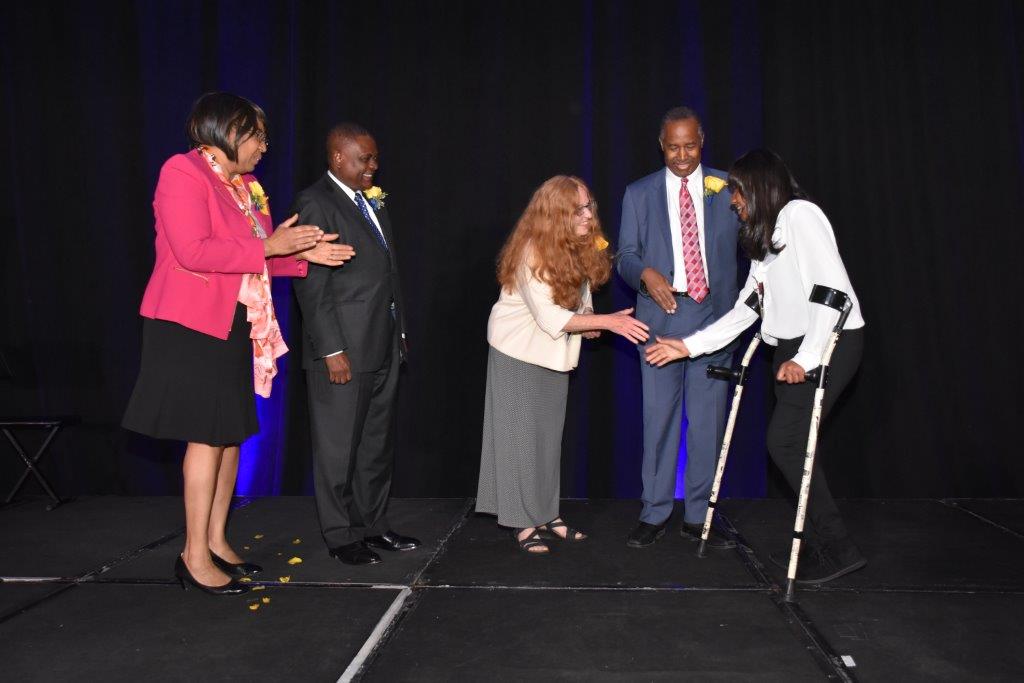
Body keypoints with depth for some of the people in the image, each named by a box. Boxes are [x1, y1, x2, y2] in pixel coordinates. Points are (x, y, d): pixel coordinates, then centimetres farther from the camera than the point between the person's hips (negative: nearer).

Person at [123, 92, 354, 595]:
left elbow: (259, 257, 18)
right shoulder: (184, 172, -10)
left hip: (235, 327, 9)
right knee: (207, 437, -7)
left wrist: (303, 254, 3)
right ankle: (195, 556, 4)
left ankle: (216, 541, 21)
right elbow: (193, 252, -22)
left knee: (231, 435, 10)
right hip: (192, 326, -8)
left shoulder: (245, 185, 15)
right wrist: (269, 246, -18)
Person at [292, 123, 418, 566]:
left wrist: (399, 331, 16)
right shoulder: (316, 203, -9)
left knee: (378, 445, 15)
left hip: (384, 348, 8)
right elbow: (312, 286, -15)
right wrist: (332, 351, -19)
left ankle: (372, 525, 28)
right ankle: (340, 536, 17)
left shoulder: (372, 202, 17)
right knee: (339, 448, 4)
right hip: (344, 351, -8)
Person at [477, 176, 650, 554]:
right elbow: (550, 317, -30)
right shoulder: (532, 252, -25)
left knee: (550, 435, 11)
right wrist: (607, 321, -33)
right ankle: (523, 523, 7)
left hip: (554, 352, 7)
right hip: (519, 351, -7)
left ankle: (546, 514, 21)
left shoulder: (580, 246, -2)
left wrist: (586, 321, -10)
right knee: (522, 435, -1)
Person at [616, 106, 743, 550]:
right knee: (659, 418, 2)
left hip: (714, 318, 1)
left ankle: (697, 518, 17)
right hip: (661, 318, 0)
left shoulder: (728, 188, 9)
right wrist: (646, 273, -17)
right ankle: (654, 516, 14)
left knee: (708, 421, 5)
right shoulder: (639, 194, 9)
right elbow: (626, 256, 5)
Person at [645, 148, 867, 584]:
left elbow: (832, 288, -18)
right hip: (793, 349, 9)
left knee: (785, 441, -11)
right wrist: (688, 346, 13)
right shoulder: (763, 239, 20)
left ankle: (838, 549, 0)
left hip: (830, 342, -9)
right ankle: (818, 546, 15)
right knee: (792, 445, 5)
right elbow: (744, 311, 18)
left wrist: (807, 357, -22)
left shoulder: (800, 215, -8)